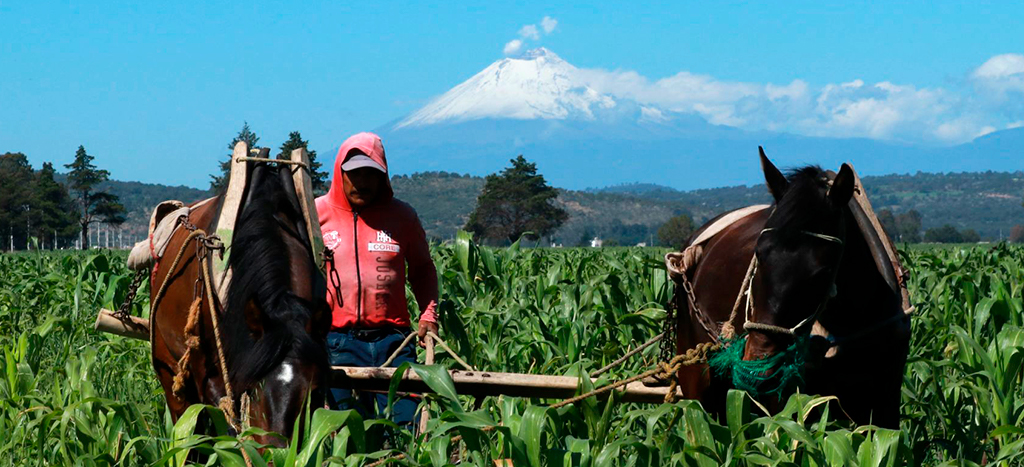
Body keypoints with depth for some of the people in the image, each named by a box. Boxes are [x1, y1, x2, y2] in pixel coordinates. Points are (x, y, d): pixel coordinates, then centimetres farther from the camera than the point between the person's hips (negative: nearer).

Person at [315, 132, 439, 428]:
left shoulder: (402, 216, 10)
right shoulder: (317, 214, 5)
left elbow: (422, 269, 22)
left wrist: (429, 315, 7)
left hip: (393, 339, 1)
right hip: (337, 342, -1)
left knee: (408, 428, -7)